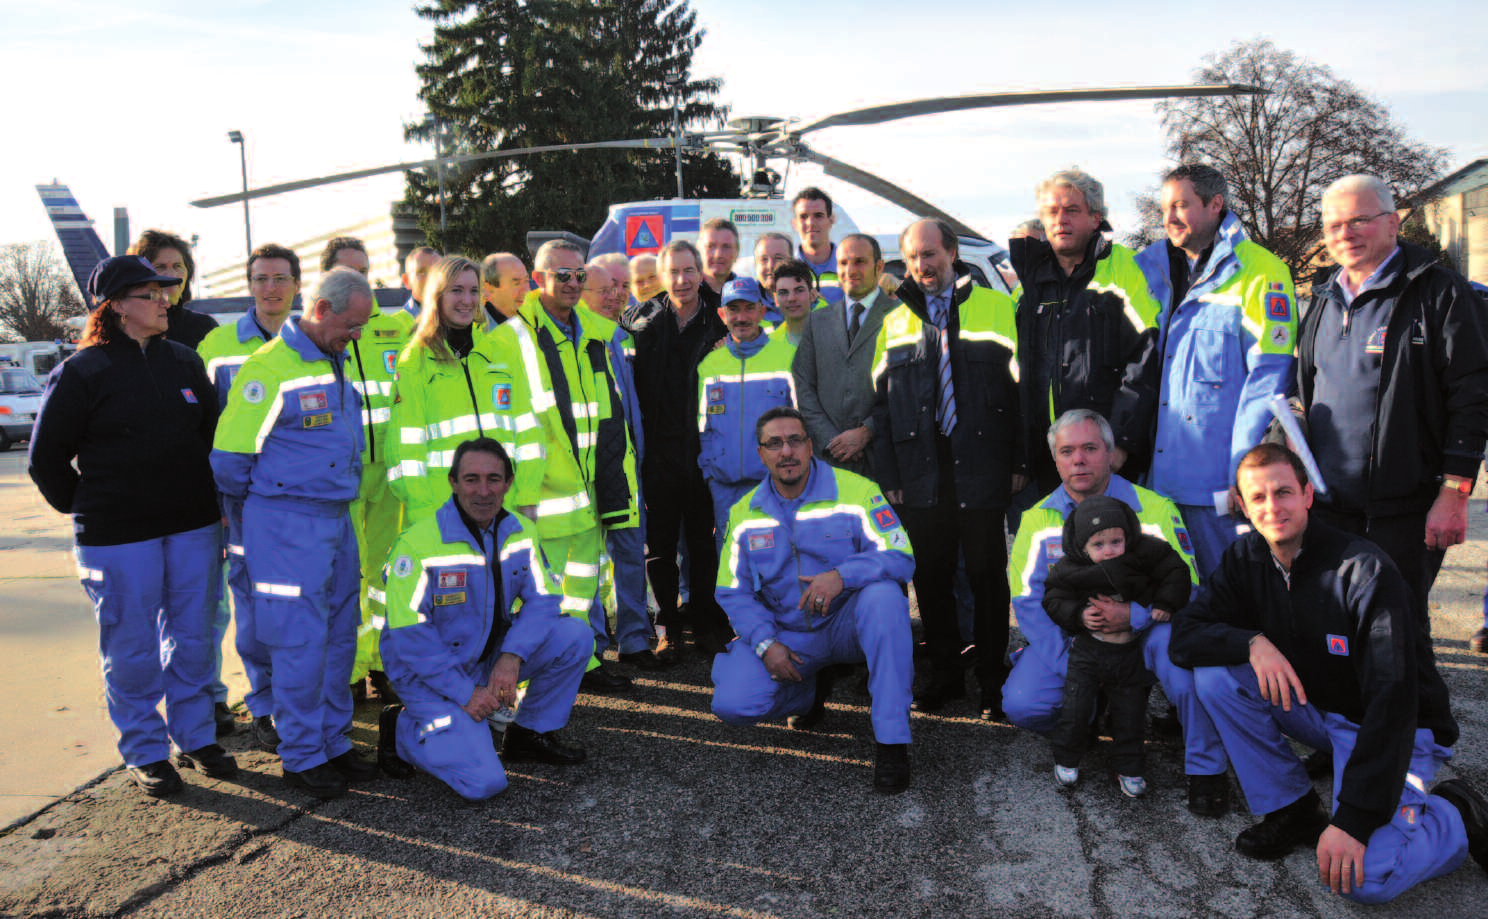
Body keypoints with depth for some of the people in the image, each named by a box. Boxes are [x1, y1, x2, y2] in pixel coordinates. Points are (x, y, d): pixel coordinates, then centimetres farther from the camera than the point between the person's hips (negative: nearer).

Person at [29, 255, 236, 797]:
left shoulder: (184, 362, 9)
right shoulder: (81, 373, -5)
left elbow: (213, 433, 20)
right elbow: (46, 458, 0)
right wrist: (86, 511, 2)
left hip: (193, 528, 5)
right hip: (118, 538, -4)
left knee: (193, 639, 12)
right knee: (131, 649, 5)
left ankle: (196, 738, 26)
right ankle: (145, 753, 19)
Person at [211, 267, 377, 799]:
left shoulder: (336, 365, 12)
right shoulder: (269, 369, -14)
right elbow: (228, 459, -12)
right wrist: (258, 505, 4)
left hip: (337, 519, 8)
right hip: (287, 524, -8)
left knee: (339, 637, 13)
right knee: (300, 644, -2)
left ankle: (333, 743, 26)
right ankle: (301, 757, 12)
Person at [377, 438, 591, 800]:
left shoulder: (522, 532, -4)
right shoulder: (418, 543, -21)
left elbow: (542, 600, -5)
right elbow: (408, 635, -20)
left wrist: (511, 657, -22)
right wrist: (465, 692, -22)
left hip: (492, 660, 6)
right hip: (430, 676, -6)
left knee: (575, 635, -14)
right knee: (484, 782, -19)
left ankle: (530, 736, 6)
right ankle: (401, 728, 8)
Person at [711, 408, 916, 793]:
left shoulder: (855, 491, -9)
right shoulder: (744, 514, 2)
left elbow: (901, 558, -17)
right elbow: (733, 593, 4)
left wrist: (841, 575, -35)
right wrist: (765, 644, -14)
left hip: (848, 624, -2)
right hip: (786, 635, 3)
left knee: (883, 595, -36)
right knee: (732, 702, -19)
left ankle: (892, 740, -28)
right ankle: (811, 691, 16)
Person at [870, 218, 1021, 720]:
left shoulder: (995, 307, 4)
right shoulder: (895, 322, 13)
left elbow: (1019, 385, 1)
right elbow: (881, 402, 10)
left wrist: (1019, 461, -5)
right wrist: (888, 474, 3)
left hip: (981, 470, -3)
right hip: (920, 474, 3)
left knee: (986, 575, 4)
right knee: (931, 577, 9)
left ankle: (993, 679, 17)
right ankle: (944, 673, 23)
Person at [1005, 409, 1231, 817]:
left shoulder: (1154, 510, -7)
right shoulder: (1039, 519, 0)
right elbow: (1027, 601, -4)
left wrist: (1134, 614, -30)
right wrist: (1070, 663, -16)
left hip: (1142, 631, -2)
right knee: (1021, 703, -20)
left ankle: (1206, 769, -13)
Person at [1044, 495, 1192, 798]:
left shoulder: (1143, 554, -12)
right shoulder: (1069, 569, -12)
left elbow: (1175, 572, -3)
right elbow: (1054, 601, -5)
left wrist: (1165, 604, -13)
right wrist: (1079, 615, -20)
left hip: (1129, 651, 1)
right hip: (1087, 649, -1)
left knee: (1130, 711, 10)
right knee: (1076, 706, -2)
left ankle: (1128, 767, 28)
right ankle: (1066, 758, 21)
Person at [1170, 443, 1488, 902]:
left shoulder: (1366, 572, -25)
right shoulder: (1246, 558, -6)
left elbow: (1392, 702, -28)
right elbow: (1184, 633, -9)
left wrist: (1353, 819, -33)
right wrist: (1252, 643, -30)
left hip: (1399, 729, -6)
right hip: (1314, 707, 6)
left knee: (1364, 878, -27)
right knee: (1215, 672, -18)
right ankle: (1294, 811, -3)